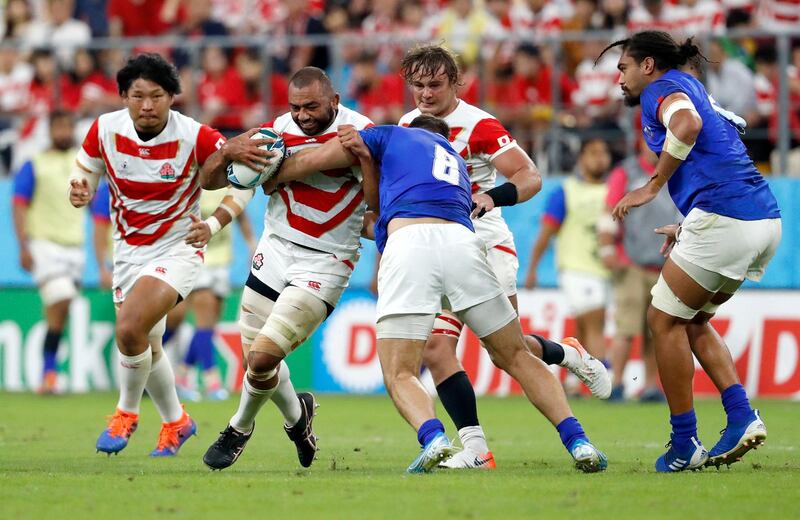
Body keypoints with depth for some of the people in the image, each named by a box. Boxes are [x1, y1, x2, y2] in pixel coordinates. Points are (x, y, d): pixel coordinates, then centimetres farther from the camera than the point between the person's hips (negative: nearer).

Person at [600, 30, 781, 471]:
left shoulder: (662, 88, 1)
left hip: (723, 218, -9)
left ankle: (684, 446, 5)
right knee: (691, 320, 21)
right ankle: (742, 416, 5)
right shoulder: (696, 92, 28)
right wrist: (690, 228, 28)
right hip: (766, 220, 9)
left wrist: (652, 186, -17)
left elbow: (688, 123, -24)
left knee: (664, 319, 4)